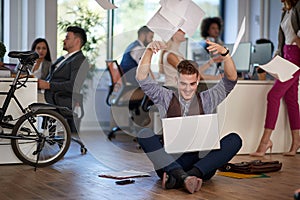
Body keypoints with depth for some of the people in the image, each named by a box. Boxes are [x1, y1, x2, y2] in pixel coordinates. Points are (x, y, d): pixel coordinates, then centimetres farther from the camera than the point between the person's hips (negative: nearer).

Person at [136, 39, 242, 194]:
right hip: (169, 162, 0)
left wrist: (224, 53, -14)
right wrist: (149, 50, -8)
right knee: (144, 134, -25)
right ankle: (182, 176, -43)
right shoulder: (166, 99, 12)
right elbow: (142, 78, 3)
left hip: (200, 163, 1)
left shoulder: (207, 100, 13)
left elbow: (231, 80, 2)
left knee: (234, 139, -24)